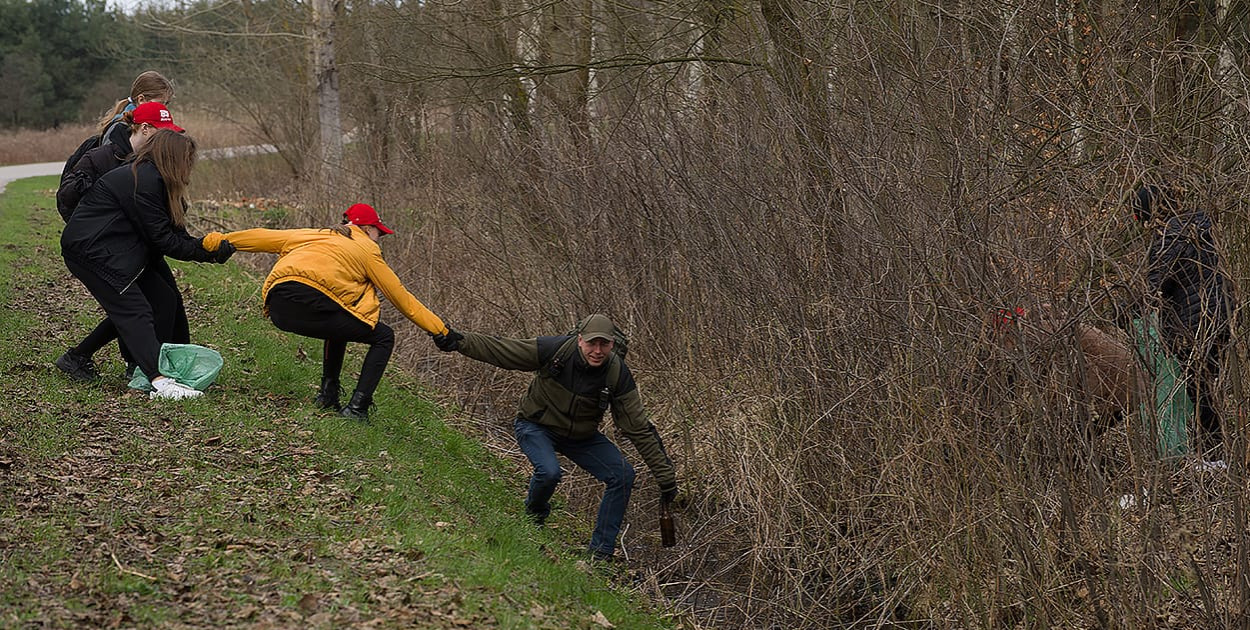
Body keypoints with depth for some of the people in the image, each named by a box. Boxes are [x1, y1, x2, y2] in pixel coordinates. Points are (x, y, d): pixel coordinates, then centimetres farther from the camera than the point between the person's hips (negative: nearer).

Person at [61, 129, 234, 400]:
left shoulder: (150, 177, 12)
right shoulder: (145, 181, -20)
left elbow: (174, 233, 8)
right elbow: (161, 239, -19)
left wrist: (204, 246, -6)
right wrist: (204, 252, -11)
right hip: (89, 250, -11)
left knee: (162, 302, 6)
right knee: (134, 311, -18)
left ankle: (142, 364, 11)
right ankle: (160, 381, -26)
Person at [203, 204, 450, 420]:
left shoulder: (313, 236, 32)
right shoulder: (366, 249, 19)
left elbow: (263, 237, 33)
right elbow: (399, 295, 20)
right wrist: (438, 329, 26)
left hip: (278, 309, 6)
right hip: (311, 302, -6)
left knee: (339, 324, 36)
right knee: (383, 338, 12)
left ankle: (328, 395, 27)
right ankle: (357, 407, -1)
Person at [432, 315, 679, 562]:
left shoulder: (618, 374, -23)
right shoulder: (554, 350, -28)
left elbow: (639, 429, -17)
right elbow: (499, 350, -17)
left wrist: (665, 475, -17)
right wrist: (458, 341, -28)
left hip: (581, 435, 3)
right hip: (536, 427, -3)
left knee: (623, 476, -14)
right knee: (549, 472, -31)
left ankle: (600, 553, -2)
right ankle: (534, 514, 8)